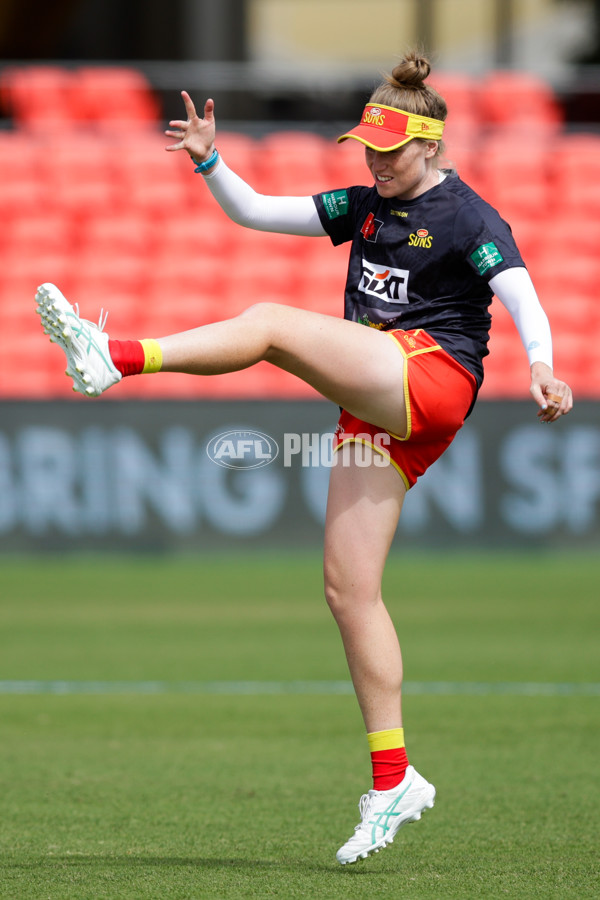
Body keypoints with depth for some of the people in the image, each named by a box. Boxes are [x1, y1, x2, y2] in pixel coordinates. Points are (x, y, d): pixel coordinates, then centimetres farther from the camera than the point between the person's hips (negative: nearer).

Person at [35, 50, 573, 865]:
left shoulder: (470, 219, 0)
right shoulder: (365, 208, 22)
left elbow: (523, 300, -14)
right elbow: (254, 212, 21)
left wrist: (541, 367, -33)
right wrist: (210, 163, 3)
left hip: (431, 377, -8)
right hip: (375, 415, 8)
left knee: (273, 323, -23)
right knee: (349, 590, -1)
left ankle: (116, 359, -34)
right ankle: (393, 780, 0)